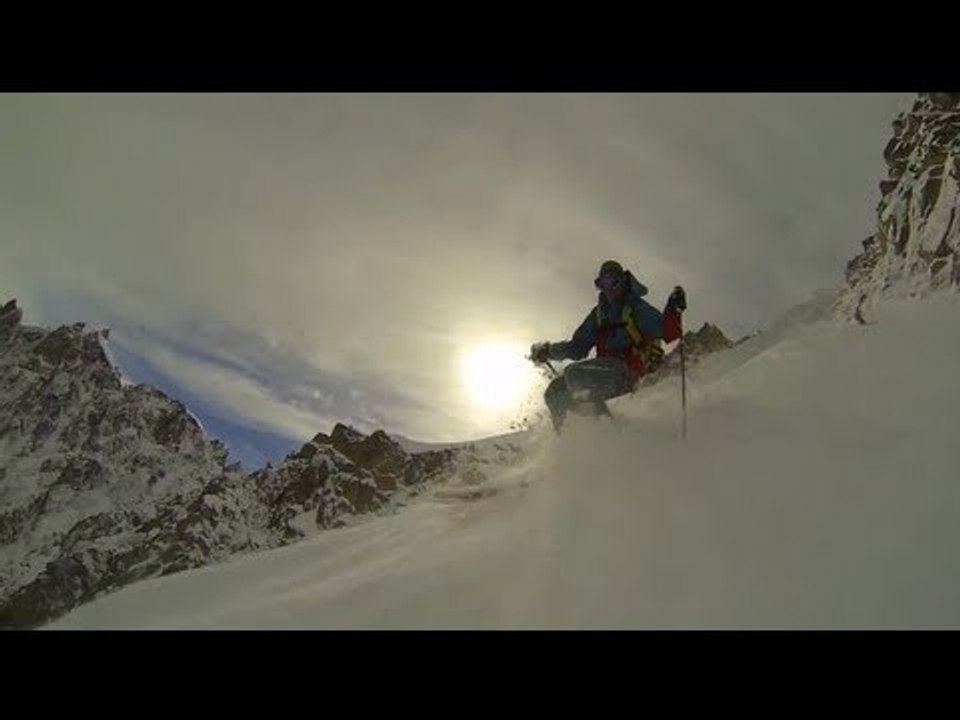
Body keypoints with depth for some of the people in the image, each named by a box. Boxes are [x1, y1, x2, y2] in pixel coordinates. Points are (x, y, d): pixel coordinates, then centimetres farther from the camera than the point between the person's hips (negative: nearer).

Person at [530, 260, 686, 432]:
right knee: (555, 392, -6)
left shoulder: (636, 308, 0)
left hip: (625, 371, -7)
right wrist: (548, 351, 13)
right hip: (605, 370, 7)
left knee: (573, 373, -26)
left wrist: (673, 309, -29)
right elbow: (578, 348, 23)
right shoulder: (599, 313, 20)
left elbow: (666, 333, -12)